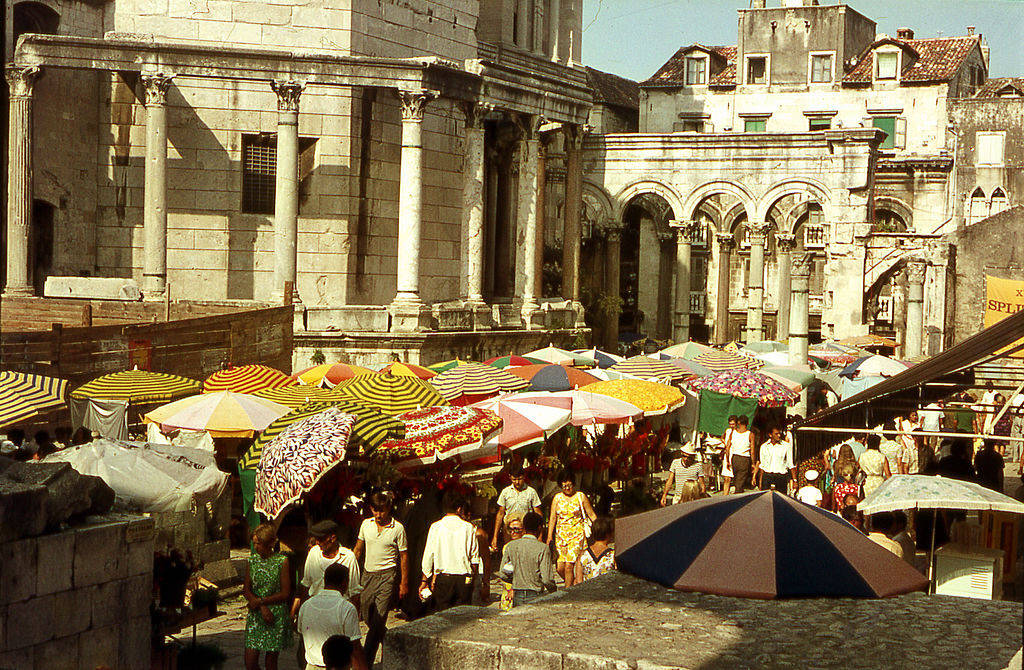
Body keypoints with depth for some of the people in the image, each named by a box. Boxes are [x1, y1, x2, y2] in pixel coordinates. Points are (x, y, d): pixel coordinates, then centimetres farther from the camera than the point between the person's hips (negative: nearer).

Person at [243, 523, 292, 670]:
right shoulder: (253, 560, 5)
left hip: (277, 616, -3)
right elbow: (246, 590, 5)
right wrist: (262, 607, -10)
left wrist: (261, 601, -12)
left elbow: (285, 593, -8)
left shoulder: (282, 561, -7)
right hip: (255, 616, 3)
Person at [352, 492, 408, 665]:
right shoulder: (366, 524, 6)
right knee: (366, 615, 9)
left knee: (379, 618, -11)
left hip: (387, 575, -5)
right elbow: (358, 550, 17)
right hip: (368, 574, 5)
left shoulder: (398, 528, -5)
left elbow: (404, 557, -1)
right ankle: (387, 638, 36)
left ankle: (366, 661, -9)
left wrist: (404, 583, -3)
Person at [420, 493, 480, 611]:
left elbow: (428, 557, 0)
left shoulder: (436, 527, -2)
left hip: (442, 579, 0)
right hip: (464, 579, 0)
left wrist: (425, 580, 7)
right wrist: (473, 577, 14)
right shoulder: (468, 527, 0)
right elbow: (475, 558, 2)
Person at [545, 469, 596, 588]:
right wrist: (549, 536, 1)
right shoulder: (557, 498, 9)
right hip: (561, 534, 3)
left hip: (577, 534, -3)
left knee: (569, 566, -14)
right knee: (560, 568, -1)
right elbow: (552, 518, 7)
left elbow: (591, 514, 8)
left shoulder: (580, 496, 2)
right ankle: (570, 585, 24)